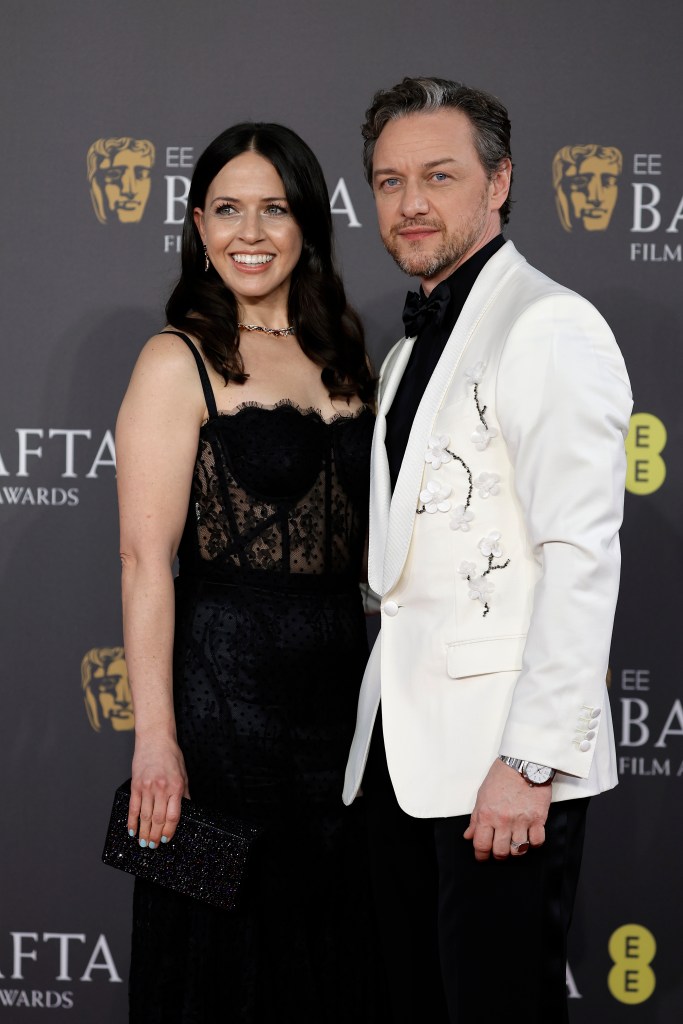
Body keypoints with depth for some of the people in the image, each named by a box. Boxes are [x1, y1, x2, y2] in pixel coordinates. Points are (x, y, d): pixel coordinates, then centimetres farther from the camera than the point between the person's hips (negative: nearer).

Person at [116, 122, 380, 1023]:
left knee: (332, 940, 14)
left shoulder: (344, 356, 11)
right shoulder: (181, 361, -7)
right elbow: (146, 556, -14)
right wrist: (155, 737, -20)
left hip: (342, 678, 6)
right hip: (226, 678, -6)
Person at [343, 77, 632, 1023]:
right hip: (403, 751, 8)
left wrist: (531, 761, -21)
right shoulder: (411, 350, 19)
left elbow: (580, 556, -17)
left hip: (503, 764, -8)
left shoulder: (552, 327, -9)